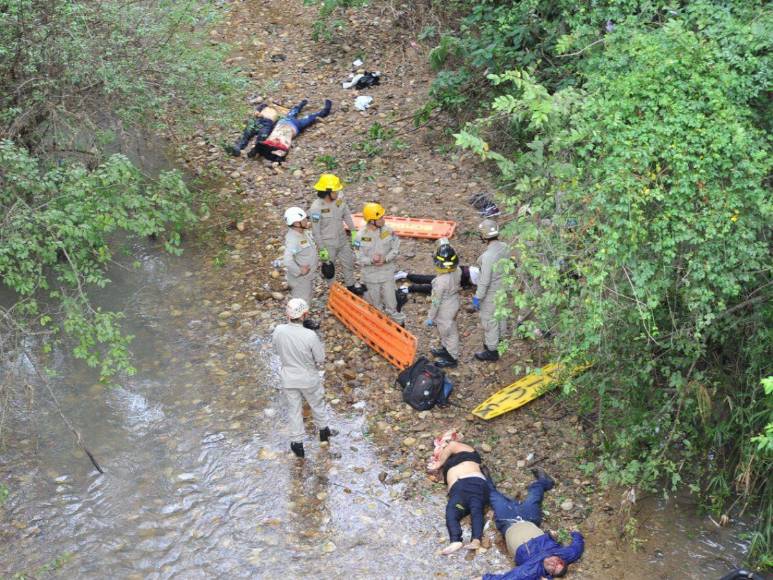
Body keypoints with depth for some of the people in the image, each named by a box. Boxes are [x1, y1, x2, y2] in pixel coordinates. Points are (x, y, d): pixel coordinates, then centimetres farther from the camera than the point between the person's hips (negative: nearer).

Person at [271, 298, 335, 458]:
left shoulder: (278, 331, -21)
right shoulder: (310, 336, -30)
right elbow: (320, 360, -17)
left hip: (289, 379, 2)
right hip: (309, 379, -2)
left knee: (294, 410, 20)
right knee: (317, 405, 25)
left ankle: (297, 443, 30)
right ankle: (323, 431, 47)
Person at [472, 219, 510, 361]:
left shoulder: (488, 256, -34)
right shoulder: (504, 247, -10)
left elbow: (485, 280, -28)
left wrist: (477, 298, -17)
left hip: (491, 292, -8)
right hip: (503, 287, 8)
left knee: (489, 321, 10)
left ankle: (492, 351, 26)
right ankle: (499, 342, 46)